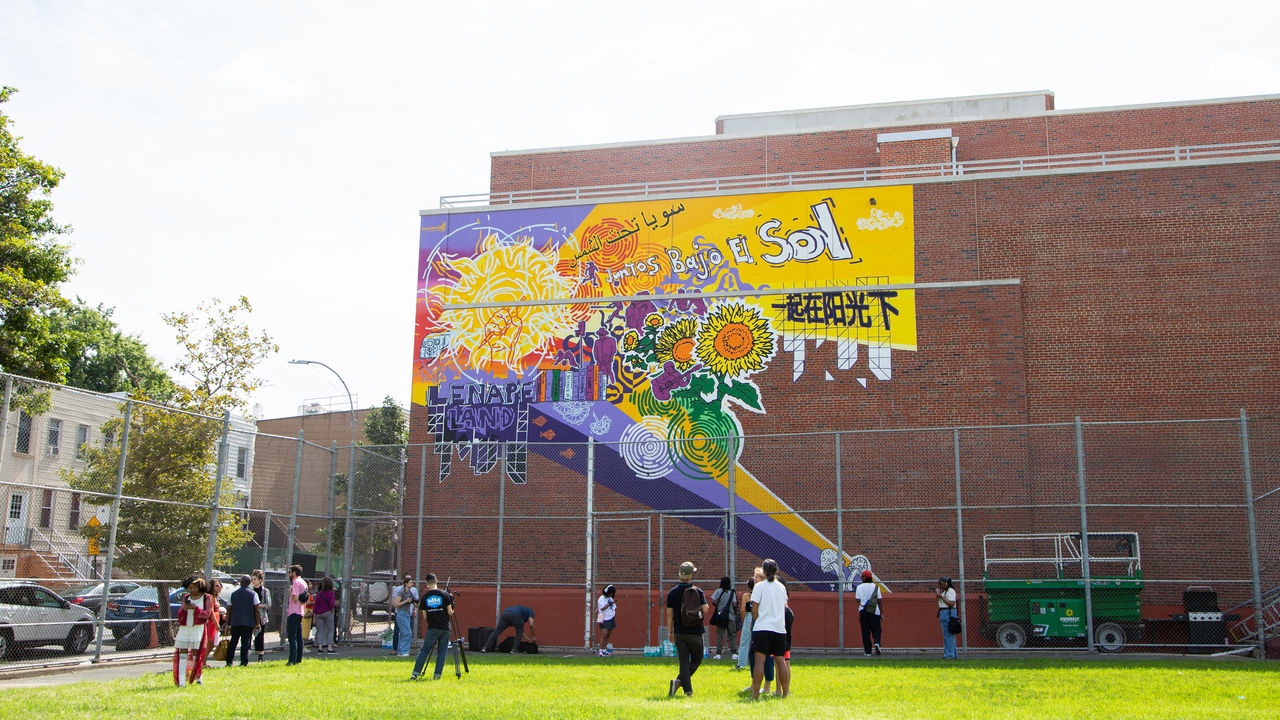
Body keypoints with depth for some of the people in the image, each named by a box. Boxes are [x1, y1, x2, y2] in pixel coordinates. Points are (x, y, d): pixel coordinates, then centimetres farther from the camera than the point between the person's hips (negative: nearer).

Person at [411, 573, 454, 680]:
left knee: (424, 651, 6)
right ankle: (437, 675, 5)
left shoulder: (424, 597, 1)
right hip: (445, 628, 0)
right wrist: (449, 618, 17)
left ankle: (416, 673, 1)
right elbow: (450, 612, -5)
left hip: (432, 628, 0)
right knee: (441, 652, 7)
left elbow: (424, 616, 3)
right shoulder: (444, 594, -3)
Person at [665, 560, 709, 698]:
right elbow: (705, 609, -10)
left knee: (684, 661, 4)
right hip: (695, 633, -2)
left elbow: (669, 614, 2)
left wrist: (670, 632, 11)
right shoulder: (698, 591, -6)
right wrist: (707, 608, 13)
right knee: (696, 660, 10)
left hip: (679, 633, 2)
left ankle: (688, 689, -7)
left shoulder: (672, 592, 0)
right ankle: (679, 681, -9)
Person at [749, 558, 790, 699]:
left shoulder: (760, 586, -3)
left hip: (762, 628, -4)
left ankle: (755, 694, -10)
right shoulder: (782, 587, 11)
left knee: (759, 661, -6)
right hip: (780, 628, 4)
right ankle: (785, 692, 12)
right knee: (780, 661, 9)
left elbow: (754, 609, -6)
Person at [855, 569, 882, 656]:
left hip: (863, 611, 0)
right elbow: (879, 601, 3)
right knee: (876, 630, 9)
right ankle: (876, 643, -20)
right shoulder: (876, 587, 4)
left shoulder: (859, 587, 1)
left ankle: (867, 651, 2)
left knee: (865, 631, 5)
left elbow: (858, 600, -3)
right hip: (875, 612, 0)